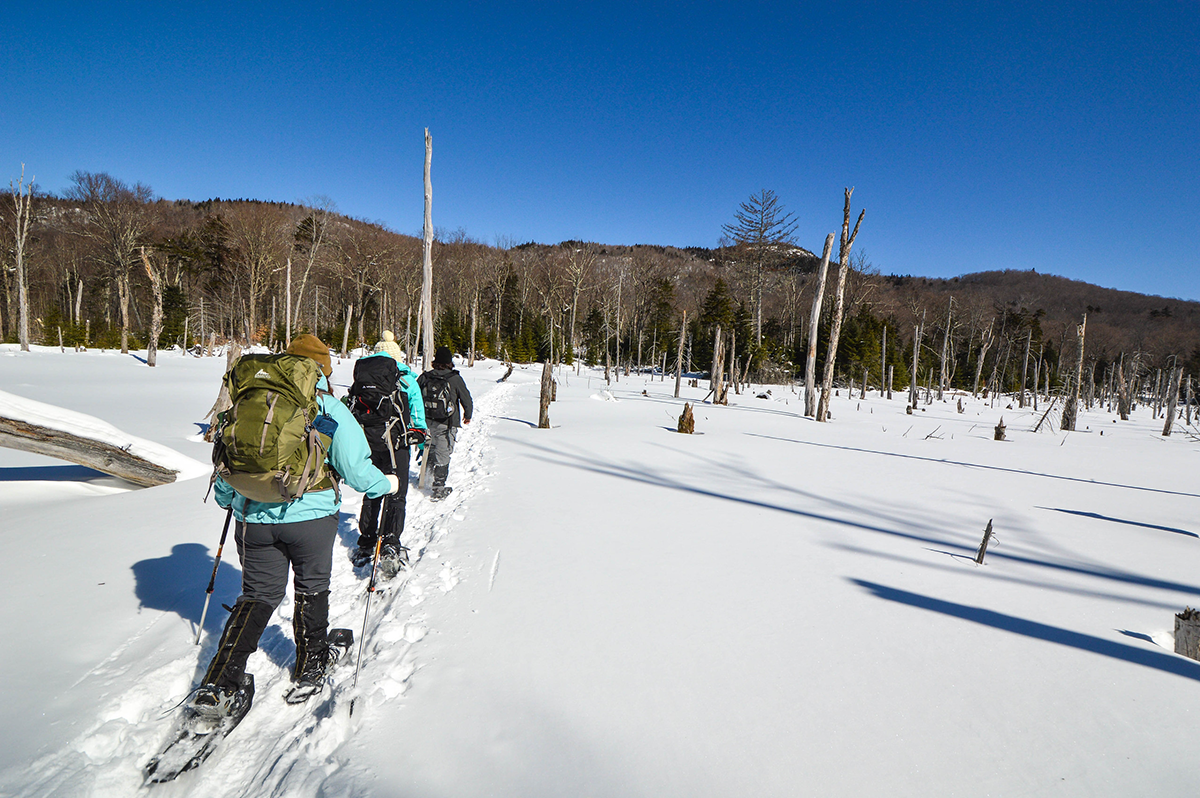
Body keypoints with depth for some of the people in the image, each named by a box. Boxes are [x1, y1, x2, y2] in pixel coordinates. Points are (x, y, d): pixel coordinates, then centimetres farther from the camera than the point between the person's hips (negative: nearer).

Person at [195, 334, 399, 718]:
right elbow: (356, 469, -9)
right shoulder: (331, 410, -7)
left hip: (254, 518, 3)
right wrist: (387, 483, 10)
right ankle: (310, 667, 30)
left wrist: (226, 497, 29)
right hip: (311, 517, -3)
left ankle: (219, 684, 8)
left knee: (257, 596, 15)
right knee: (312, 590, 17)